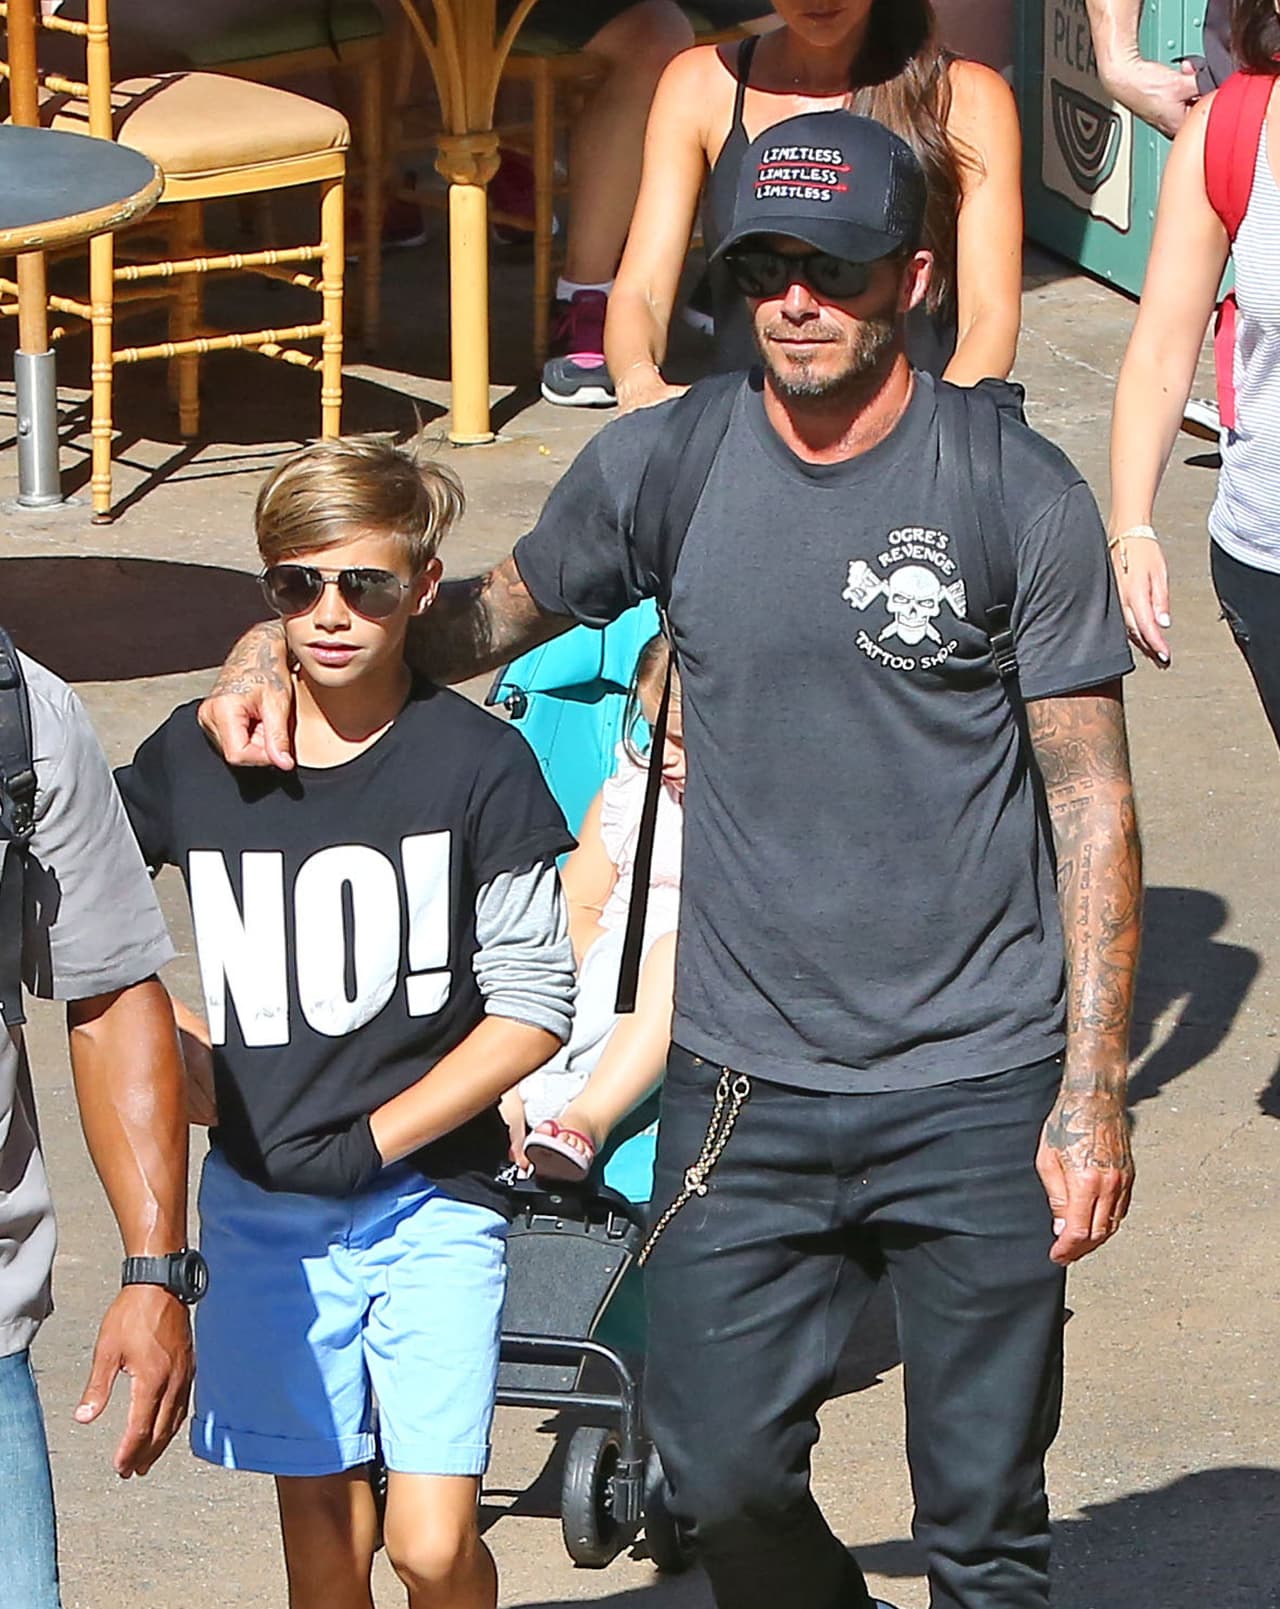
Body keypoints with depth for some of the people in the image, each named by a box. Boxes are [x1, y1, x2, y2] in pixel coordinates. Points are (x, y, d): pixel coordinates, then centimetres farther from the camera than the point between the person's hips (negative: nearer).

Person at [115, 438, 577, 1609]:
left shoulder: (475, 764, -7)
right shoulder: (195, 759, 1)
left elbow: (534, 1006, -7)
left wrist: (375, 1136, -12)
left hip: (433, 1202, -3)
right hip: (262, 1205, 3)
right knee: (315, 1499, 10)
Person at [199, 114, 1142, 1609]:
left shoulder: (1018, 493, -8)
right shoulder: (659, 466, 0)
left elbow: (1093, 799, -5)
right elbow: (494, 614, 18)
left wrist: (1094, 1093, -9)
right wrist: (288, 643, 1)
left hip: (980, 1092, -2)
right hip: (745, 1084, 3)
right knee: (721, 1474, 5)